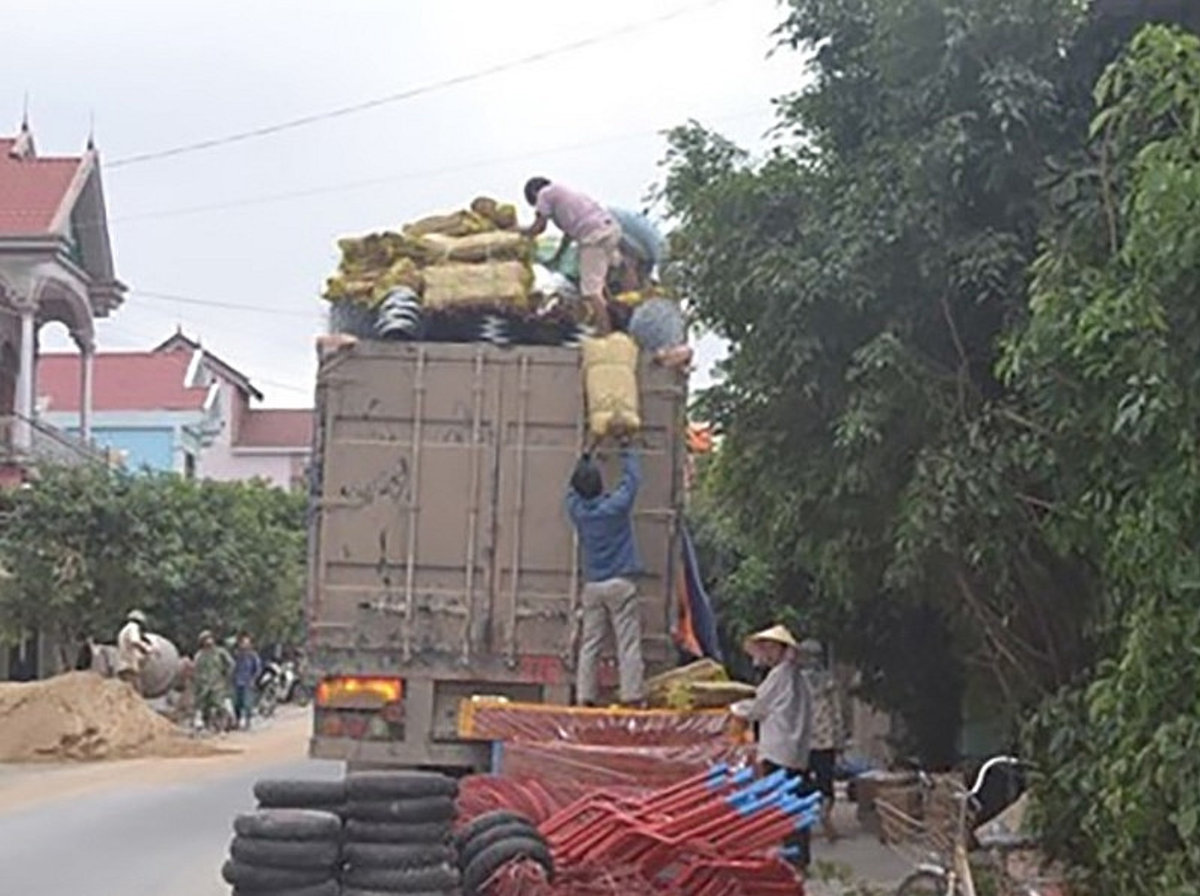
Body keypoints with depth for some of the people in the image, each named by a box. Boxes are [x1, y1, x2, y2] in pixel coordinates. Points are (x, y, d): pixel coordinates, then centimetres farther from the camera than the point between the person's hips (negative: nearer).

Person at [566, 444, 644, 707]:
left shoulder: (577, 510, 1)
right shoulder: (616, 506, -10)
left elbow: (574, 488, 22)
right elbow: (632, 477, 4)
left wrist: (586, 456, 28)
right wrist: (626, 449, 17)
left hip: (592, 585, 4)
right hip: (619, 584, -4)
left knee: (589, 644, 5)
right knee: (628, 644, -4)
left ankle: (584, 696, 3)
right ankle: (632, 695, -9)